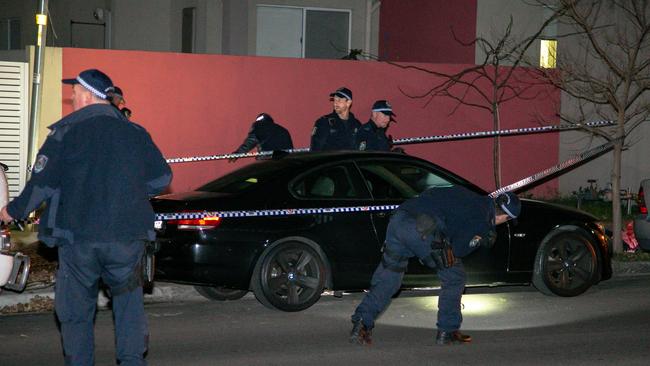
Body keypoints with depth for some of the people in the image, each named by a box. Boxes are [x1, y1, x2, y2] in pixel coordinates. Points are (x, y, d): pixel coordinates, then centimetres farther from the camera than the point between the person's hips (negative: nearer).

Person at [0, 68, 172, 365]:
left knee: (75, 311, 9)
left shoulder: (67, 132, -4)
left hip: (79, 237, -3)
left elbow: (42, 182, -7)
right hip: (128, 237, 3)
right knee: (130, 306, 15)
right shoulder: (135, 133, 8)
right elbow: (161, 178, 12)